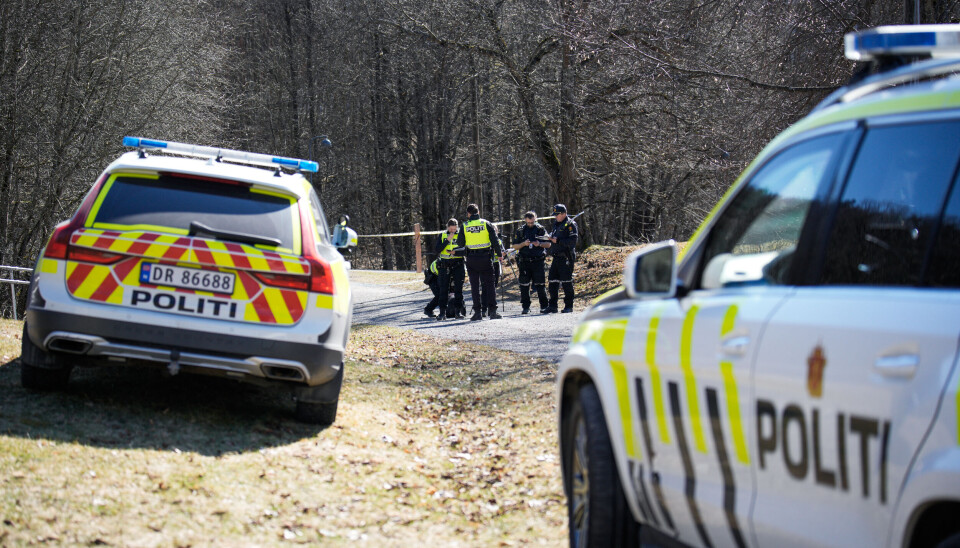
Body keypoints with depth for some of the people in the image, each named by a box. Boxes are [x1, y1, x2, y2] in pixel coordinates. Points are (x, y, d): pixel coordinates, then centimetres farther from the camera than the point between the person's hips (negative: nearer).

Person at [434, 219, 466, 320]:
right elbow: (437, 250, -3)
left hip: (458, 265, 0)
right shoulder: (442, 236, 9)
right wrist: (447, 240, -11)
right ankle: (442, 312, 0)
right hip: (444, 266, 1)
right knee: (444, 289, -2)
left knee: (458, 289, -2)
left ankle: (458, 311, 3)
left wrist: (456, 252, -14)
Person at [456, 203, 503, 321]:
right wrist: (499, 254, 6)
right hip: (486, 257, -1)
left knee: (475, 286, 7)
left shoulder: (465, 226, 0)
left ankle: (478, 311, 4)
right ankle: (492, 310, -3)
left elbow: (460, 243, 4)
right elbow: (495, 240, -4)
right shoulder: (487, 224, -2)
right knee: (490, 284, 3)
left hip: (471, 258, 1)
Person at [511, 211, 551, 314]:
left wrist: (539, 244, -13)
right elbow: (514, 246, 7)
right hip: (524, 262, 1)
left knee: (540, 284, -3)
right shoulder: (520, 231, 8)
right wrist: (524, 244, -10)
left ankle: (544, 306, 4)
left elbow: (548, 244, 6)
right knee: (524, 285, 2)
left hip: (538, 261, -1)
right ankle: (525, 307, 9)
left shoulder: (540, 229, 6)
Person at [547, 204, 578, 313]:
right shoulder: (556, 224, 18)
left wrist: (558, 241, -19)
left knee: (567, 282, -3)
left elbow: (572, 241, -16)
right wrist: (551, 238, 5)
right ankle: (553, 306, 8)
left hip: (566, 258, -8)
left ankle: (569, 306, 4)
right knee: (553, 281, 4)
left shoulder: (570, 225, -7)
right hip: (556, 258, 8)